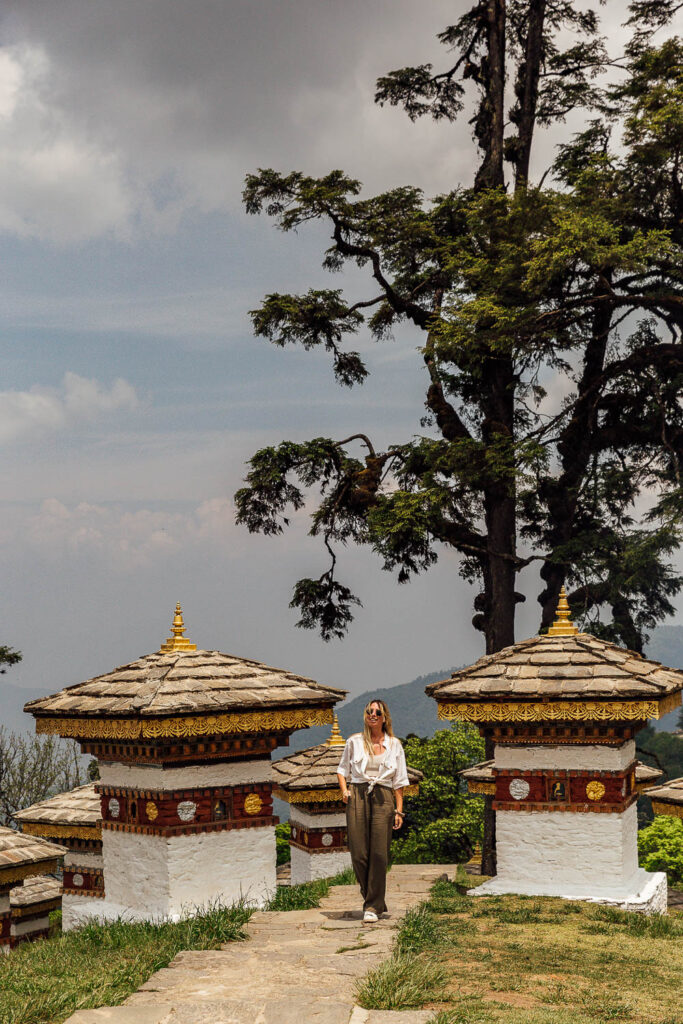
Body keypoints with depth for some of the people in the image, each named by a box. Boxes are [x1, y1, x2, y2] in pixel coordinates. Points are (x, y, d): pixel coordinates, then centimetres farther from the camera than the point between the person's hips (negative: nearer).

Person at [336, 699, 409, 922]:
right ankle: (375, 901, 15)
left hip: (382, 797, 0)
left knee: (379, 853, -8)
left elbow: (399, 781, 11)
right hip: (357, 795, 0)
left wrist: (399, 809, 4)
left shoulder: (394, 745, 10)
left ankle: (373, 906, 0)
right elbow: (342, 769, 20)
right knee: (358, 854, -4)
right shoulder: (354, 742, 9)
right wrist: (344, 790, 2)